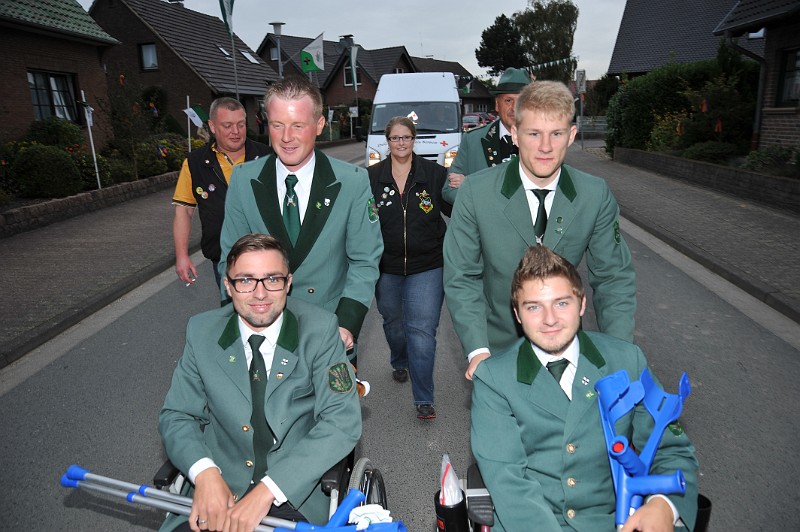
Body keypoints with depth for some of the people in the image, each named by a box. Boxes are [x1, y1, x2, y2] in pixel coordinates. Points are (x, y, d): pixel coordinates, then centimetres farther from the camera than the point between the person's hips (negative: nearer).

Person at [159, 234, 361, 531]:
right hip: (218, 487, 2)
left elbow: (343, 421, -13)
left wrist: (267, 490, -21)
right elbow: (176, 416, 6)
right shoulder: (201, 331, 1)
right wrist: (205, 473, -14)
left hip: (295, 495, -2)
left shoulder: (319, 329, -8)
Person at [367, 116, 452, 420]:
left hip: (426, 266, -2)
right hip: (386, 267, 3)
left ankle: (424, 399, 6)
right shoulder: (371, 176, -1)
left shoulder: (434, 174, -4)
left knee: (422, 331, -7)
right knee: (393, 322, 23)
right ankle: (400, 363, 54)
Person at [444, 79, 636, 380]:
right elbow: (461, 277, -15)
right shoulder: (476, 192, -18)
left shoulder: (596, 196, -13)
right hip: (496, 346, -1)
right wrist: (477, 351, -25)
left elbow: (614, 278, -6)